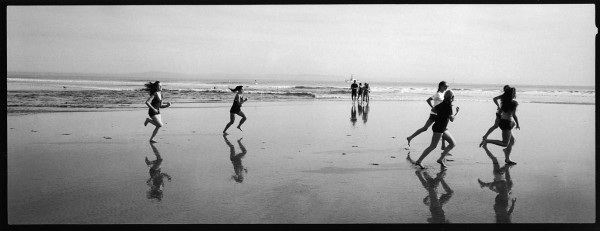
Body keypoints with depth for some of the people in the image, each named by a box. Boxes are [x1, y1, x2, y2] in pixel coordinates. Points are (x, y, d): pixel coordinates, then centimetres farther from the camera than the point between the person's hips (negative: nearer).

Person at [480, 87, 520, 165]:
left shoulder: (505, 101, 10)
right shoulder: (514, 102, -12)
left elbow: (500, 112, 15)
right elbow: (514, 114, -17)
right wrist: (518, 124, -5)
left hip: (502, 121, 9)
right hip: (507, 123, -9)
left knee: (512, 140, 18)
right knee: (505, 143, -4)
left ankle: (507, 159, 19)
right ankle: (486, 141, -12)